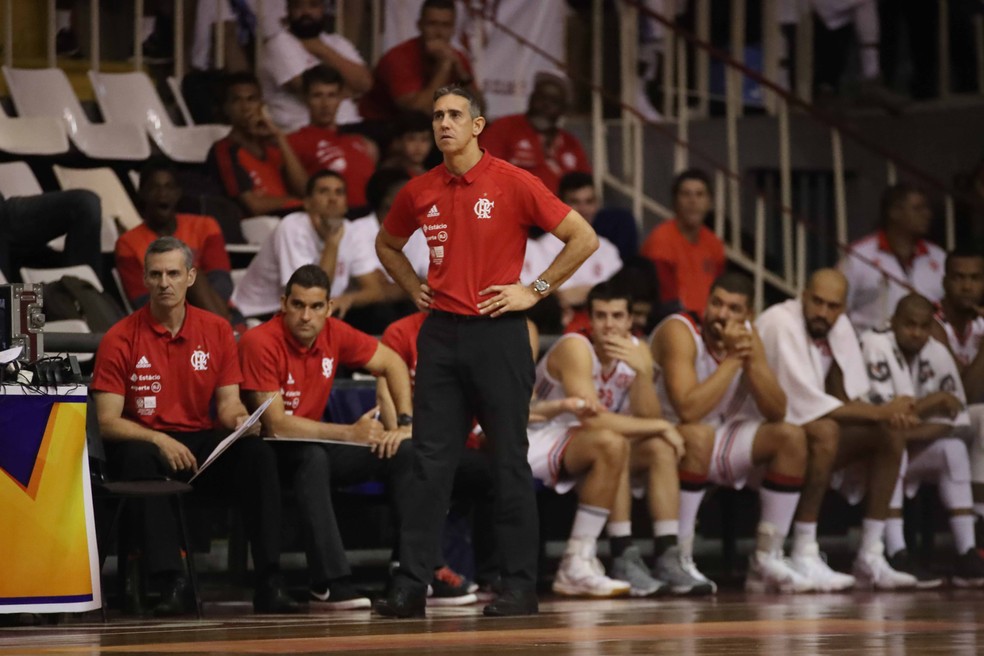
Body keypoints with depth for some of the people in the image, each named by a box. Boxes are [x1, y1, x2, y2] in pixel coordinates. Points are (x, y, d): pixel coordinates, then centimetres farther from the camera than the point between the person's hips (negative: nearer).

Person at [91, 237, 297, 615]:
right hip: (144, 441, -3)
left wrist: (239, 418, -18)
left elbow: (228, 403, 7)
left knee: (258, 454, -26)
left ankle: (269, 582, -29)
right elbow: (107, 421, -8)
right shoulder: (120, 340, -4)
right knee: (138, 459, -38)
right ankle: (170, 582, -39)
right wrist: (159, 441, -24)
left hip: (202, 443, 3)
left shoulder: (216, 331, 6)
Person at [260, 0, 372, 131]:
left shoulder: (337, 42, 16)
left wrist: (324, 51, -3)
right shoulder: (280, 44, -2)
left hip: (349, 126, 6)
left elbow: (364, 82, 0)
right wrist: (349, 89, 4)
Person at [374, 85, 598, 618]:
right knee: (429, 463, 1)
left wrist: (535, 290, -7)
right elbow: (387, 244, 28)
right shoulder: (419, 192, 8)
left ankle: (519, 587, 5)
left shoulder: (513, 184, -6)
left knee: (509, 462, 0)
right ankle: (410, 586, 1)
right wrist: (414, 289, 13)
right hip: (441, 334, 4)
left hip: (498, 334, -4)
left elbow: (583, 237, -5)